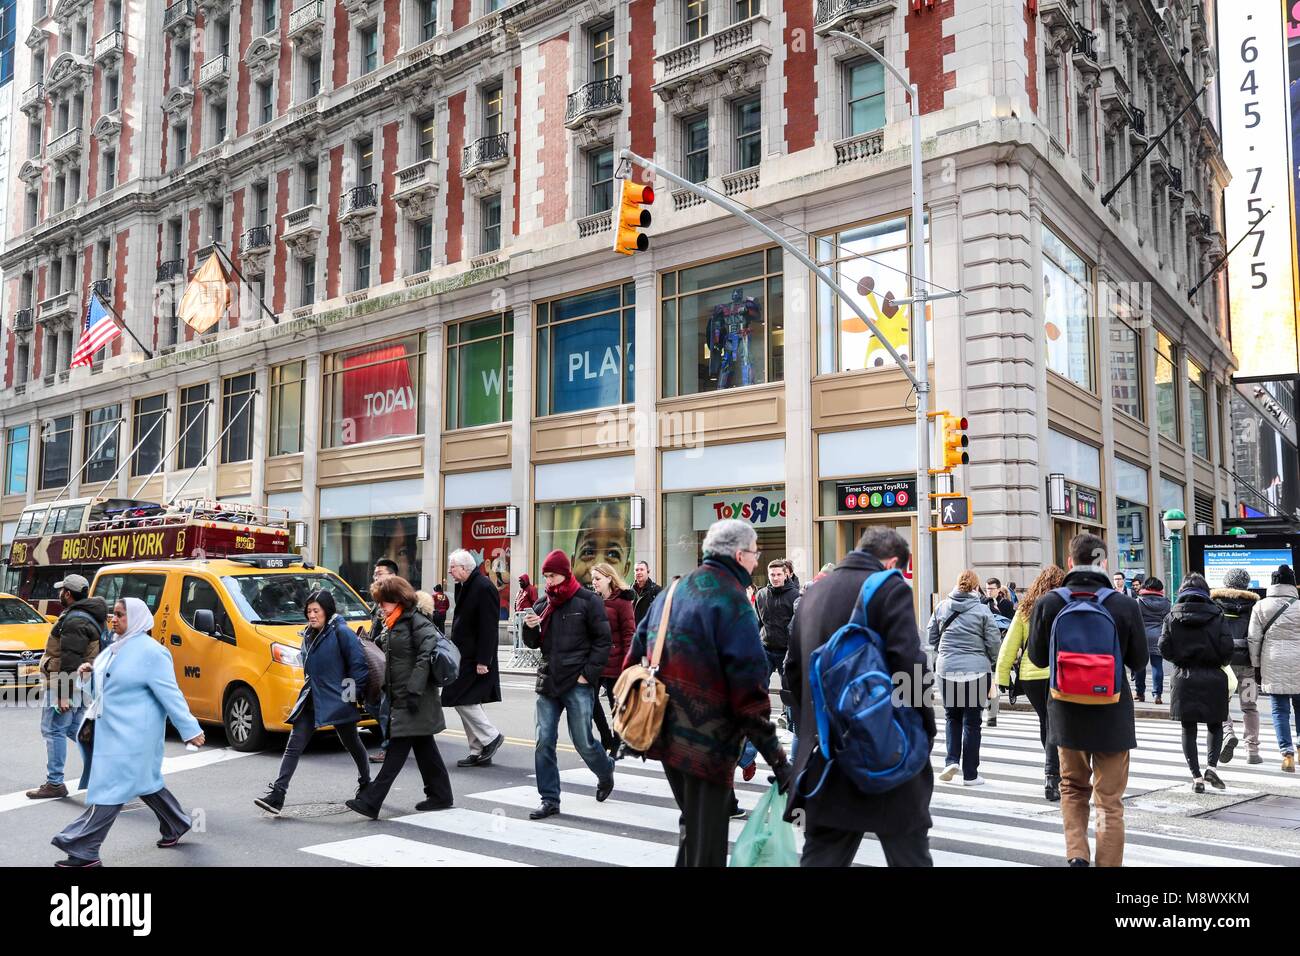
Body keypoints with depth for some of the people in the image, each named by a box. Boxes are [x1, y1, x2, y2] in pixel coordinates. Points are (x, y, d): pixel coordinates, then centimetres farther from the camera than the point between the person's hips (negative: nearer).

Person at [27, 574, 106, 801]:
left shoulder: (74, 620, -18)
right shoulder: (88, 616, 15)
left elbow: (70, 660, -23)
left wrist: (63, 694, -23)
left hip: (65, 685, -10)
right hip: (79, 686, 10)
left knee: (53, 730, -3)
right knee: (73, 729, 16)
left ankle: (54, 784, 1)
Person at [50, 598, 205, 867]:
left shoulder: (151, 652, -15)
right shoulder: (116, 648, 12)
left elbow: (170, 695, -16)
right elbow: (102, 689, 22)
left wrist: (190, 729, -17)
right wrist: (88, 675, 0)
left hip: (131, 735, -9)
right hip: (111, 731, 9)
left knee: (109, 789, -7)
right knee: (145, 783, 18)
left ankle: (83, 851, -2)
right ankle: (177, 826, 33)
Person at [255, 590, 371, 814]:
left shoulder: (341, 632, -14)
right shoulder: (309, 635, 11)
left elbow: (358, 664, -16)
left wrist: (353, 693, -14)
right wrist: (312, 687, 17)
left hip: (337, 701, -7)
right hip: (311, 699, 7)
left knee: (352, 744, 12)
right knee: (294, 746, -3)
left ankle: (365, 784, 32)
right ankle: (277, 795, -5)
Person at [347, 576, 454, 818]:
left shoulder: (417, 619, -14)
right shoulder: (392, 623, 15)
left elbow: (427, 655, -21)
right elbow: (382, 652, 24)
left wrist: (414, 690, -24)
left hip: (415, 698, -10)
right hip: (401, 697, 10)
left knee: (398, 749, -7)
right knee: (423, 746, 14)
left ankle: (370, 801, -7)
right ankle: (440, 795, 22)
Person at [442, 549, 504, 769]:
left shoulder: (484, 588, -17)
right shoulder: (464, 586, 13)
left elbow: (488, 628, -20)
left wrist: (483, 660, -22)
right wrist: (454, 651, 16)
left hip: (475, 659, -10)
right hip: (464, 656, 10)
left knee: (463, 700, -10)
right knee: (466, 702, 11)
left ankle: (491, 736, 4)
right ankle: (479, 752, 17)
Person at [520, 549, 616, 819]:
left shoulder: (588, 601, -4)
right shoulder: (542, 605, 10)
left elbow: (602, 640, -5)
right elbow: (533, 643, 18)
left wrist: (588, 673, -12)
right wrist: (530, 628, -4)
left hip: (578, 685, -5)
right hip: (548, 683, 5)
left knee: (583, 742, 3)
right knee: (544, 742, 1)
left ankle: (605, 772, 33)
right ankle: (549, 800, 11)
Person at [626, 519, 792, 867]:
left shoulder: (672, 592, 10)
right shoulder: (732, 602, -14)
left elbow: (636, 654, 15)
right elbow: (749, 691, -20)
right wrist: (778, 760, -15)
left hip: (665, 733, 8)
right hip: (706, 744, -8)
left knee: (691, 826, 25)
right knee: (706, 843, 4)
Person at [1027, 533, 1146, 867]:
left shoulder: (1048, 603, -10)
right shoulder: (1125, 605, -13)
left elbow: (1037, 657, -1)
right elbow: (1139, 660, -1)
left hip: (1067, 713, 1)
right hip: (1112, 714, -1)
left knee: (1073, 787, 21)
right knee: (1110, 799, 11)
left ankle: (1076, 853, 7)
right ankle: (1108, 862, 14)